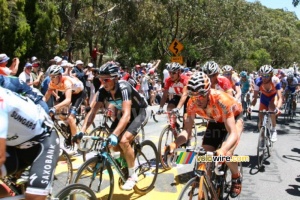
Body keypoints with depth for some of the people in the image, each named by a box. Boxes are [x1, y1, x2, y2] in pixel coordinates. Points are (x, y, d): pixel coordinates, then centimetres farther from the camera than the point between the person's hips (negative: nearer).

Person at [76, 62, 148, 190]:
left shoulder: (123, 88, -35)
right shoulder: (103, 91, -17)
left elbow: (127, 115, -44)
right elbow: (93, 111, -16)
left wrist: (114, 135, -56)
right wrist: (82, 131, -29)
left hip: (138, 112, -6)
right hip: (123, 113, 6)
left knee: (123, 141, -25)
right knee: (113, 144, -7)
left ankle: (132, 175, -5)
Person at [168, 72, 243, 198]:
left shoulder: (221, 100, -41)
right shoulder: (192, 103, -27)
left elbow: (233, 133, -43)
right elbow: (187, 130, -24)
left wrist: (222, 150, -62)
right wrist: (175, 144, -45)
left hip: (234, 118, -4)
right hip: (216, 120, 5)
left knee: (226, 154, -23)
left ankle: (237, 178, 9)